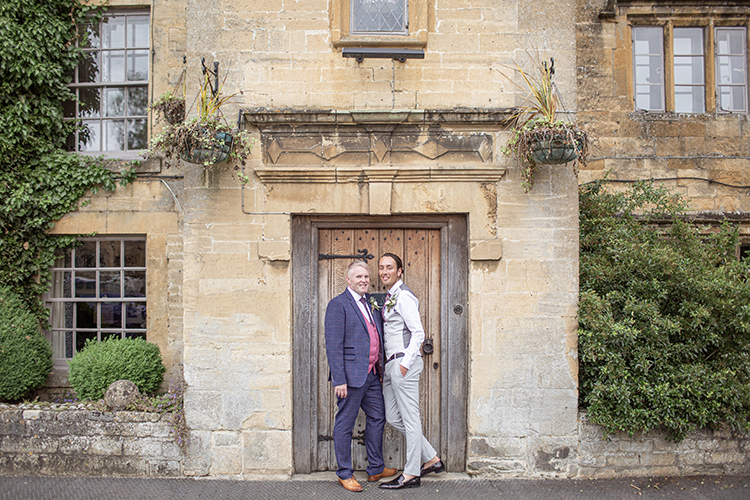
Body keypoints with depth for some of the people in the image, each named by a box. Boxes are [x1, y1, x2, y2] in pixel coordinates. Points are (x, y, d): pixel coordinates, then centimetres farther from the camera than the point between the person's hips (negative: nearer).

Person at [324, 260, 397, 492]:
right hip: (351, 375, -8)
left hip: (372, 375, 8)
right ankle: (344, 473, 20)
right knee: (345, 424, 5)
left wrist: (381, 369, 13)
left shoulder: (371, 302, 13)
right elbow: (333, 345, -14)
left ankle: (376, 468, 32)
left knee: (377, 418, 16)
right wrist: (339, 380, -18)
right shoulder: (338, 304, -10)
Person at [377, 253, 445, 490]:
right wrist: (389, 364, 18)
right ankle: (432, 459, 23)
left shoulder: (404, 297, -11)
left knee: (410, 418, 0)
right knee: (393, 417, 13)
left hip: (404, 362, -10)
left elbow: (418, 334, -16)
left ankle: (411, 474, 11)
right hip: (391, 364, 10)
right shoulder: (389, 298, 17)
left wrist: (405, 363, -17)